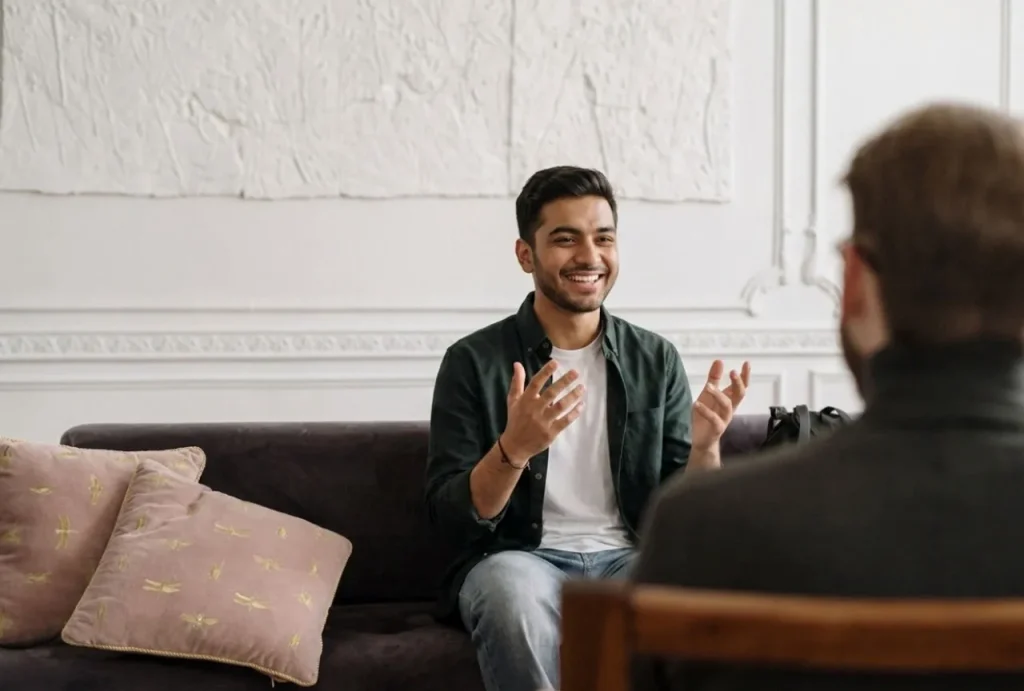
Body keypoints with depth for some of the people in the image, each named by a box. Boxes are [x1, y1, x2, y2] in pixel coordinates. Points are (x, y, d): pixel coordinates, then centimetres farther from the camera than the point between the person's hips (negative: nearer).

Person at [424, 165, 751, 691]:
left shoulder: (657, 360, 9)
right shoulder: (473, 361, 0)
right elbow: (451, 518, -5)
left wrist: (704, 447, -15)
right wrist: (513, 449, -24)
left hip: (629, 559, 2)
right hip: (517, 559, -2)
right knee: (515, 590, -37)